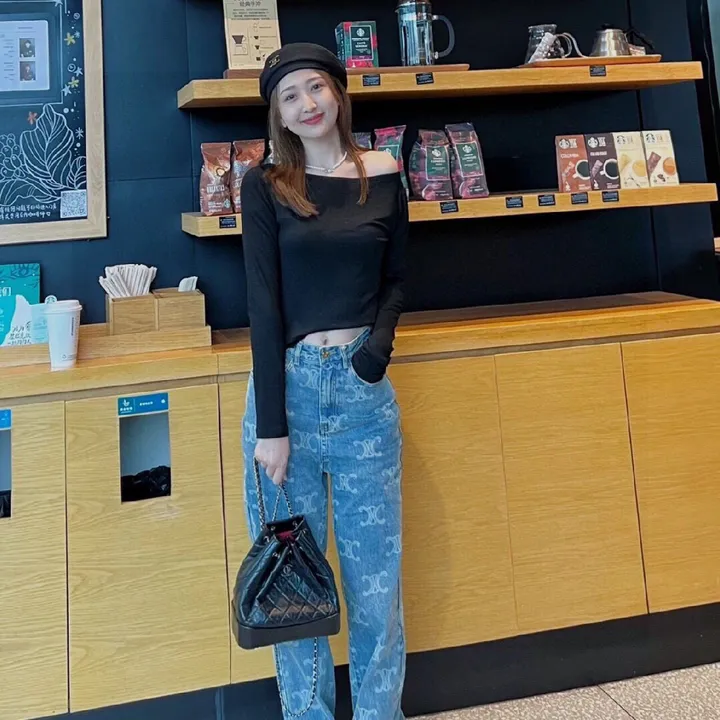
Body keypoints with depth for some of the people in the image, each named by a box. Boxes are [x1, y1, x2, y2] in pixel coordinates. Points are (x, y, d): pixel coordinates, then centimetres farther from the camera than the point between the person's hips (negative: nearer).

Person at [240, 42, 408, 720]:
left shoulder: (383, 176, 7)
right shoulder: (265, 186, 0)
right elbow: (263, 305, -7)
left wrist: (378, 341, -8)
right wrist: (270, 424, -12)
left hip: (365, 387, 2)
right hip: (287, 385, -1)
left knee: (374, 567, 8)